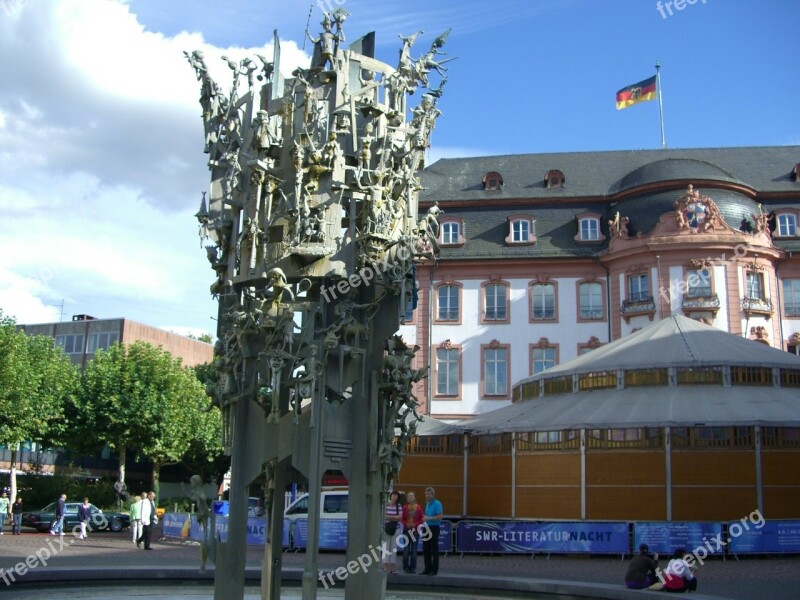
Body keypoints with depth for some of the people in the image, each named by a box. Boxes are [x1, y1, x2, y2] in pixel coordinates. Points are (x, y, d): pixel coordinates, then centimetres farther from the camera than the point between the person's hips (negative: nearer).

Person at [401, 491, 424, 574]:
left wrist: (415, 524, -14)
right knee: (406, 549, 1)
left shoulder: (419, 508, 1)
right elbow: (402, 518, 1)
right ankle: (406, 567, 7)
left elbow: (421, 519, 1)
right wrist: (406, 524, -15)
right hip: (406, 530, 0)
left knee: (414, 550, 4)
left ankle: (413, 567, 10)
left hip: (415, 530, 0)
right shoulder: (404, 507, 2)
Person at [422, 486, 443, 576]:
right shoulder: (427, 503, 15)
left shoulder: (437, 504, -10)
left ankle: (434, 570, 1)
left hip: (434, 528, -8)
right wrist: (424, 517, 6)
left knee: (434, 550, -3)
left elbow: (439, 517, -17)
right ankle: (428, 568, 18)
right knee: (426, 549, 10)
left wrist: (428, 518, -18)